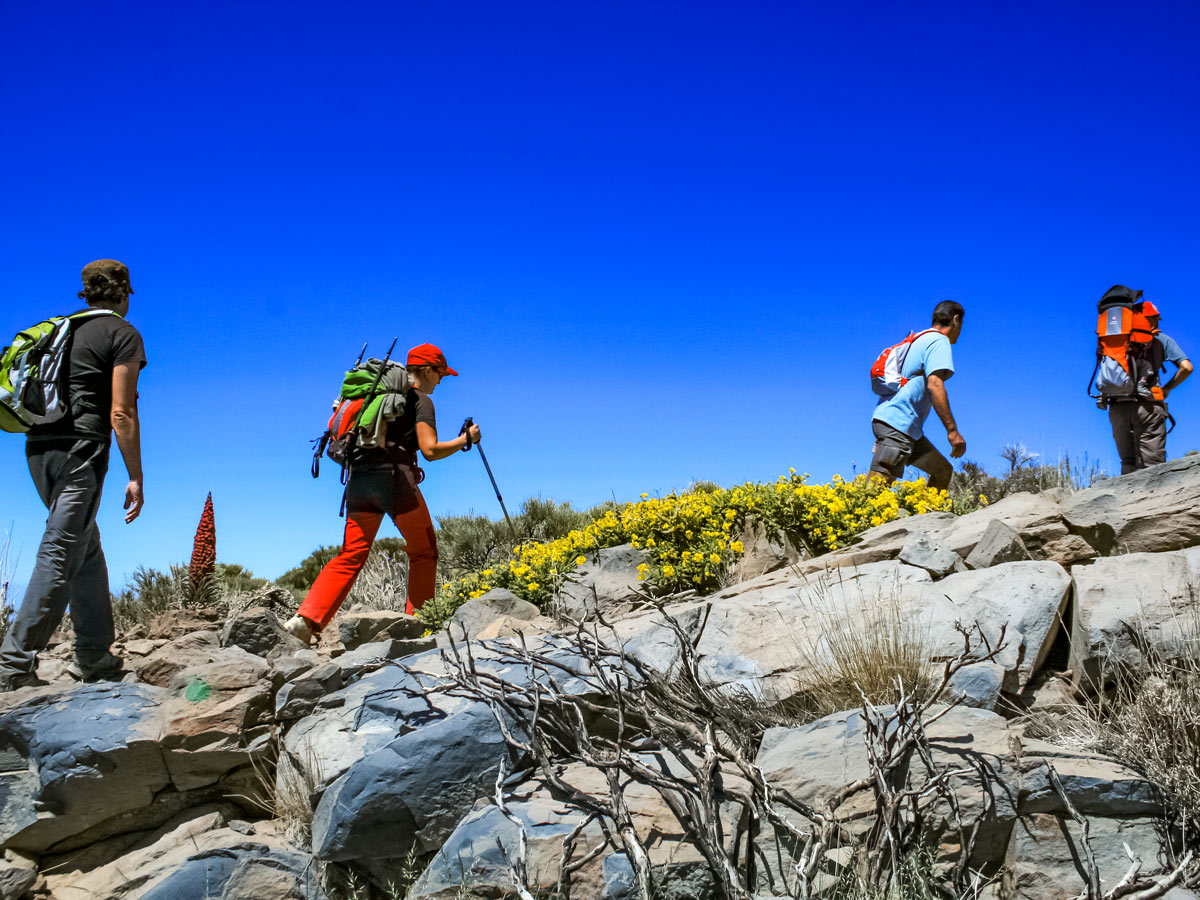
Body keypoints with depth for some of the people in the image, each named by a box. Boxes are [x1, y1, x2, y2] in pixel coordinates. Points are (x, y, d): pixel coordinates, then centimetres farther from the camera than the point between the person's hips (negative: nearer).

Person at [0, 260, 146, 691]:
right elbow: (121, 413, -8)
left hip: (39, 446, 8)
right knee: (61, 554, -8)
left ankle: (95, 658, 18)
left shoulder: (64, 329, 21)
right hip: (80, 446, -8)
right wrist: (136, 478, -7)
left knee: (87, 548, 15)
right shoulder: (124, 334, -1)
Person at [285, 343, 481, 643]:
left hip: (359, 479, 6)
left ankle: (306, 618, -13)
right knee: (423, 553, 10)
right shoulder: (420, 400, 3)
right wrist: (466, 440, 5)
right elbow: (430, 450, -9)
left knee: (350, 557, 3)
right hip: (395, 478, -6)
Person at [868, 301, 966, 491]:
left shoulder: (920, 340, 26)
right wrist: (952, 431, -19)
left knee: (943, 470, 15)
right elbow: (934, 384, -17)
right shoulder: (939, 341, -3)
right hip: (897, 424, -10)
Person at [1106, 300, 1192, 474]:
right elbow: (1186, 368, 1)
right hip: (1147, 406, -3)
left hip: (1117, 406, 3)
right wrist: (1166, 389, 11)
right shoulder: (1161, 339, 10)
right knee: (1152, 465, -5)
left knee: (1128, 464, 9)